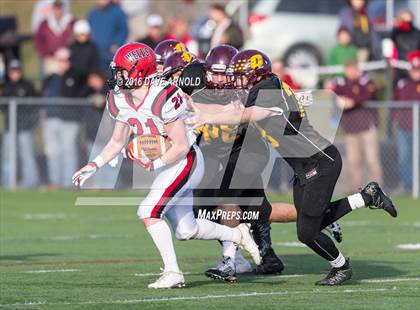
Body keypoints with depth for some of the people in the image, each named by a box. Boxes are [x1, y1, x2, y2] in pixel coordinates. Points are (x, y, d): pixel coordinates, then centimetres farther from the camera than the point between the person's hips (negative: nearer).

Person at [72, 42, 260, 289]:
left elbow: (181, 146, -22)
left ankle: (173, 272, -12)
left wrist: (155, 164, -26)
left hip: (185, 161, -9)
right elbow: (117, 142, 9)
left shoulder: (162, 98, -26)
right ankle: (238, 235, 32)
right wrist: (94, 166, -2)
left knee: (148, 212, -19)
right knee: (185, 230, 12)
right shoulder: (120, 101, -2)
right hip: (166, 166, 9)